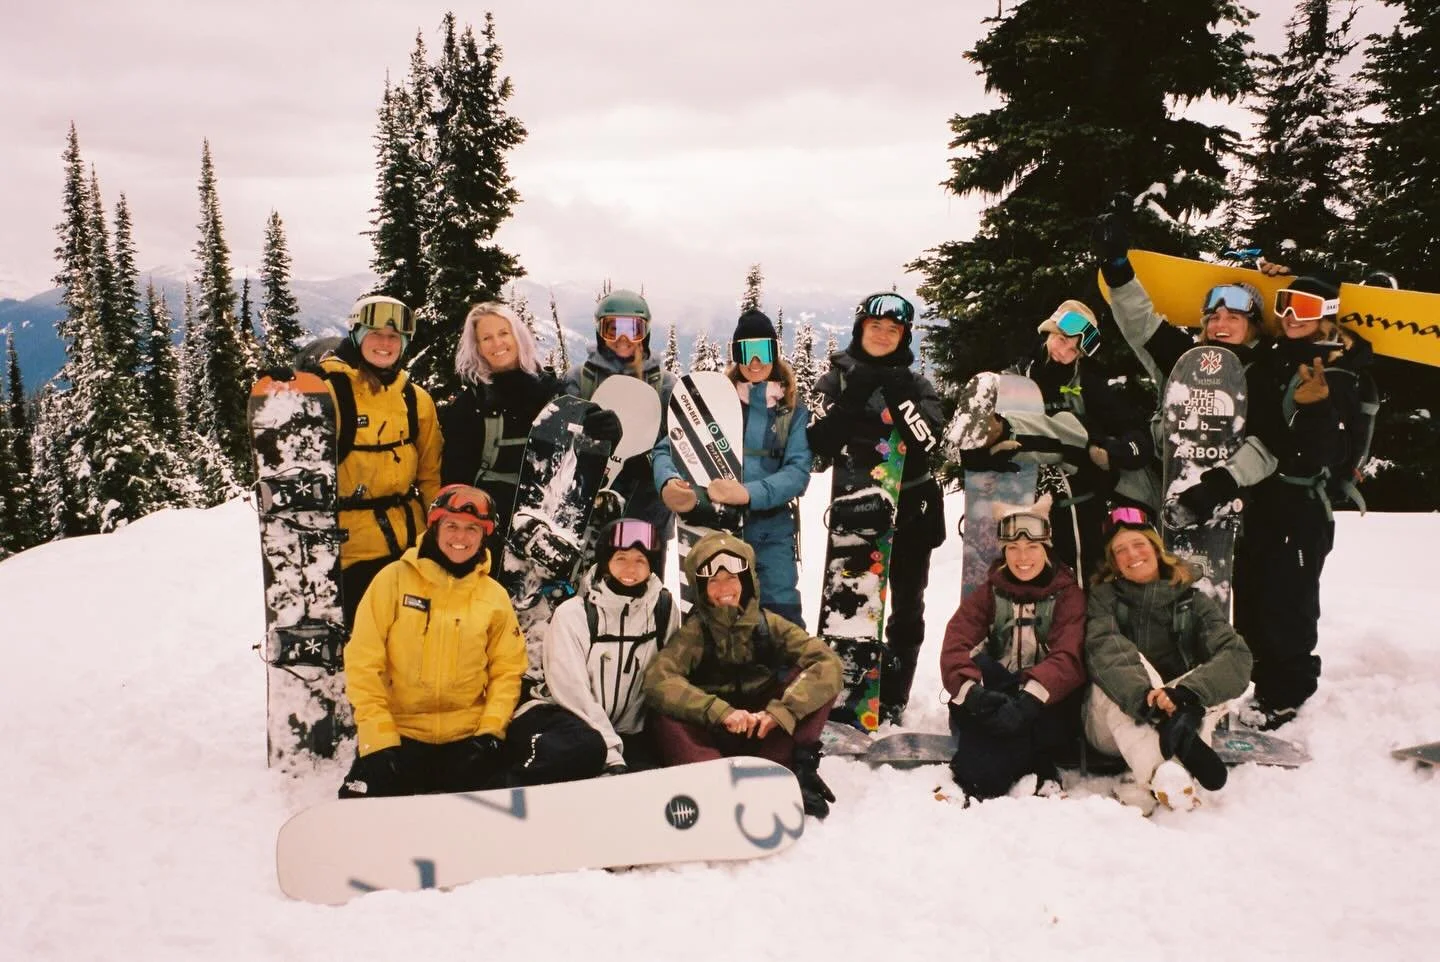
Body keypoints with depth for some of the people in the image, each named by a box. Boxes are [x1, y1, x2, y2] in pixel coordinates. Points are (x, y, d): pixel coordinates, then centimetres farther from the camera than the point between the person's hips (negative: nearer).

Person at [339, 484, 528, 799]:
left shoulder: (494, 596, 4)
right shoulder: (395, 578, -4)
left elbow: (507, 670, 9)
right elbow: (364, 662, -5)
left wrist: (491, 730, -5)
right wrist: (379, 738, -12)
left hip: (468, 739, 2)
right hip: (397, 735, -2)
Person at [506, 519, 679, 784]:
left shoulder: (664, 610, 0)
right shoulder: (573, 613, -10)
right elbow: (574, 692, -16)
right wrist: (612, 756, -24)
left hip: (623, 732, 3)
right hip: (559, 715, -3)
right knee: (585, 747, -36)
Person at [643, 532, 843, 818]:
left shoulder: (769, 625, -5)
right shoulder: (694, 632, -10)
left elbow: (828, 664, -18)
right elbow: (657, 680, -27)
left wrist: (780, 711, -34)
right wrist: (720, 712, -39)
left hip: (767, 734, 1)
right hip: (715, 736, -1)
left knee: (813, 677, -19)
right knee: (665, 715, -29)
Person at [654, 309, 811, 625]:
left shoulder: (793, 410, 3)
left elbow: (797, 471, -9)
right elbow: (667, 448, -2)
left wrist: (749, 493, -27)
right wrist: (668, 481, -26)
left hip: (770, 532, -1)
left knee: (784, 620, -7)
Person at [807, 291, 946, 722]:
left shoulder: (915, 384, 6)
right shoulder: (838, 379, 4)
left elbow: (930, 442, -10)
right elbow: (821, 445, -7)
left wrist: (901, 399, -20)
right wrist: (854, 396, -18)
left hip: (911, 508, 1)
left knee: (907, 608, 5)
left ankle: (893, 697, 14)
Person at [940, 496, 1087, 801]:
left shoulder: (1068, 595, 0)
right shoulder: (988, 594, 6)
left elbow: (1068, 656, -18)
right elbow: (955, 647, -11)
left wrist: (1029, 699, -38)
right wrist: (972, 693, -34)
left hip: (1047, 710, -2)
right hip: (995, 696, 2)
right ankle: (1032, 770, -26)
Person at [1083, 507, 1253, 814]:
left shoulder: (1192, 601, 6)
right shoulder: (1104, 597, 3)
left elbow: (1237, 657, -13)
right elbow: (1105, 652, -19)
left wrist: (1185, 693, -33)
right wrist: (1145, 697, -40)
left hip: (1176, 716, 2)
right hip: (1114, 727, -2)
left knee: (1213, 679, -24)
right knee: (1126, 664, -28)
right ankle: (1163, 775, -51)